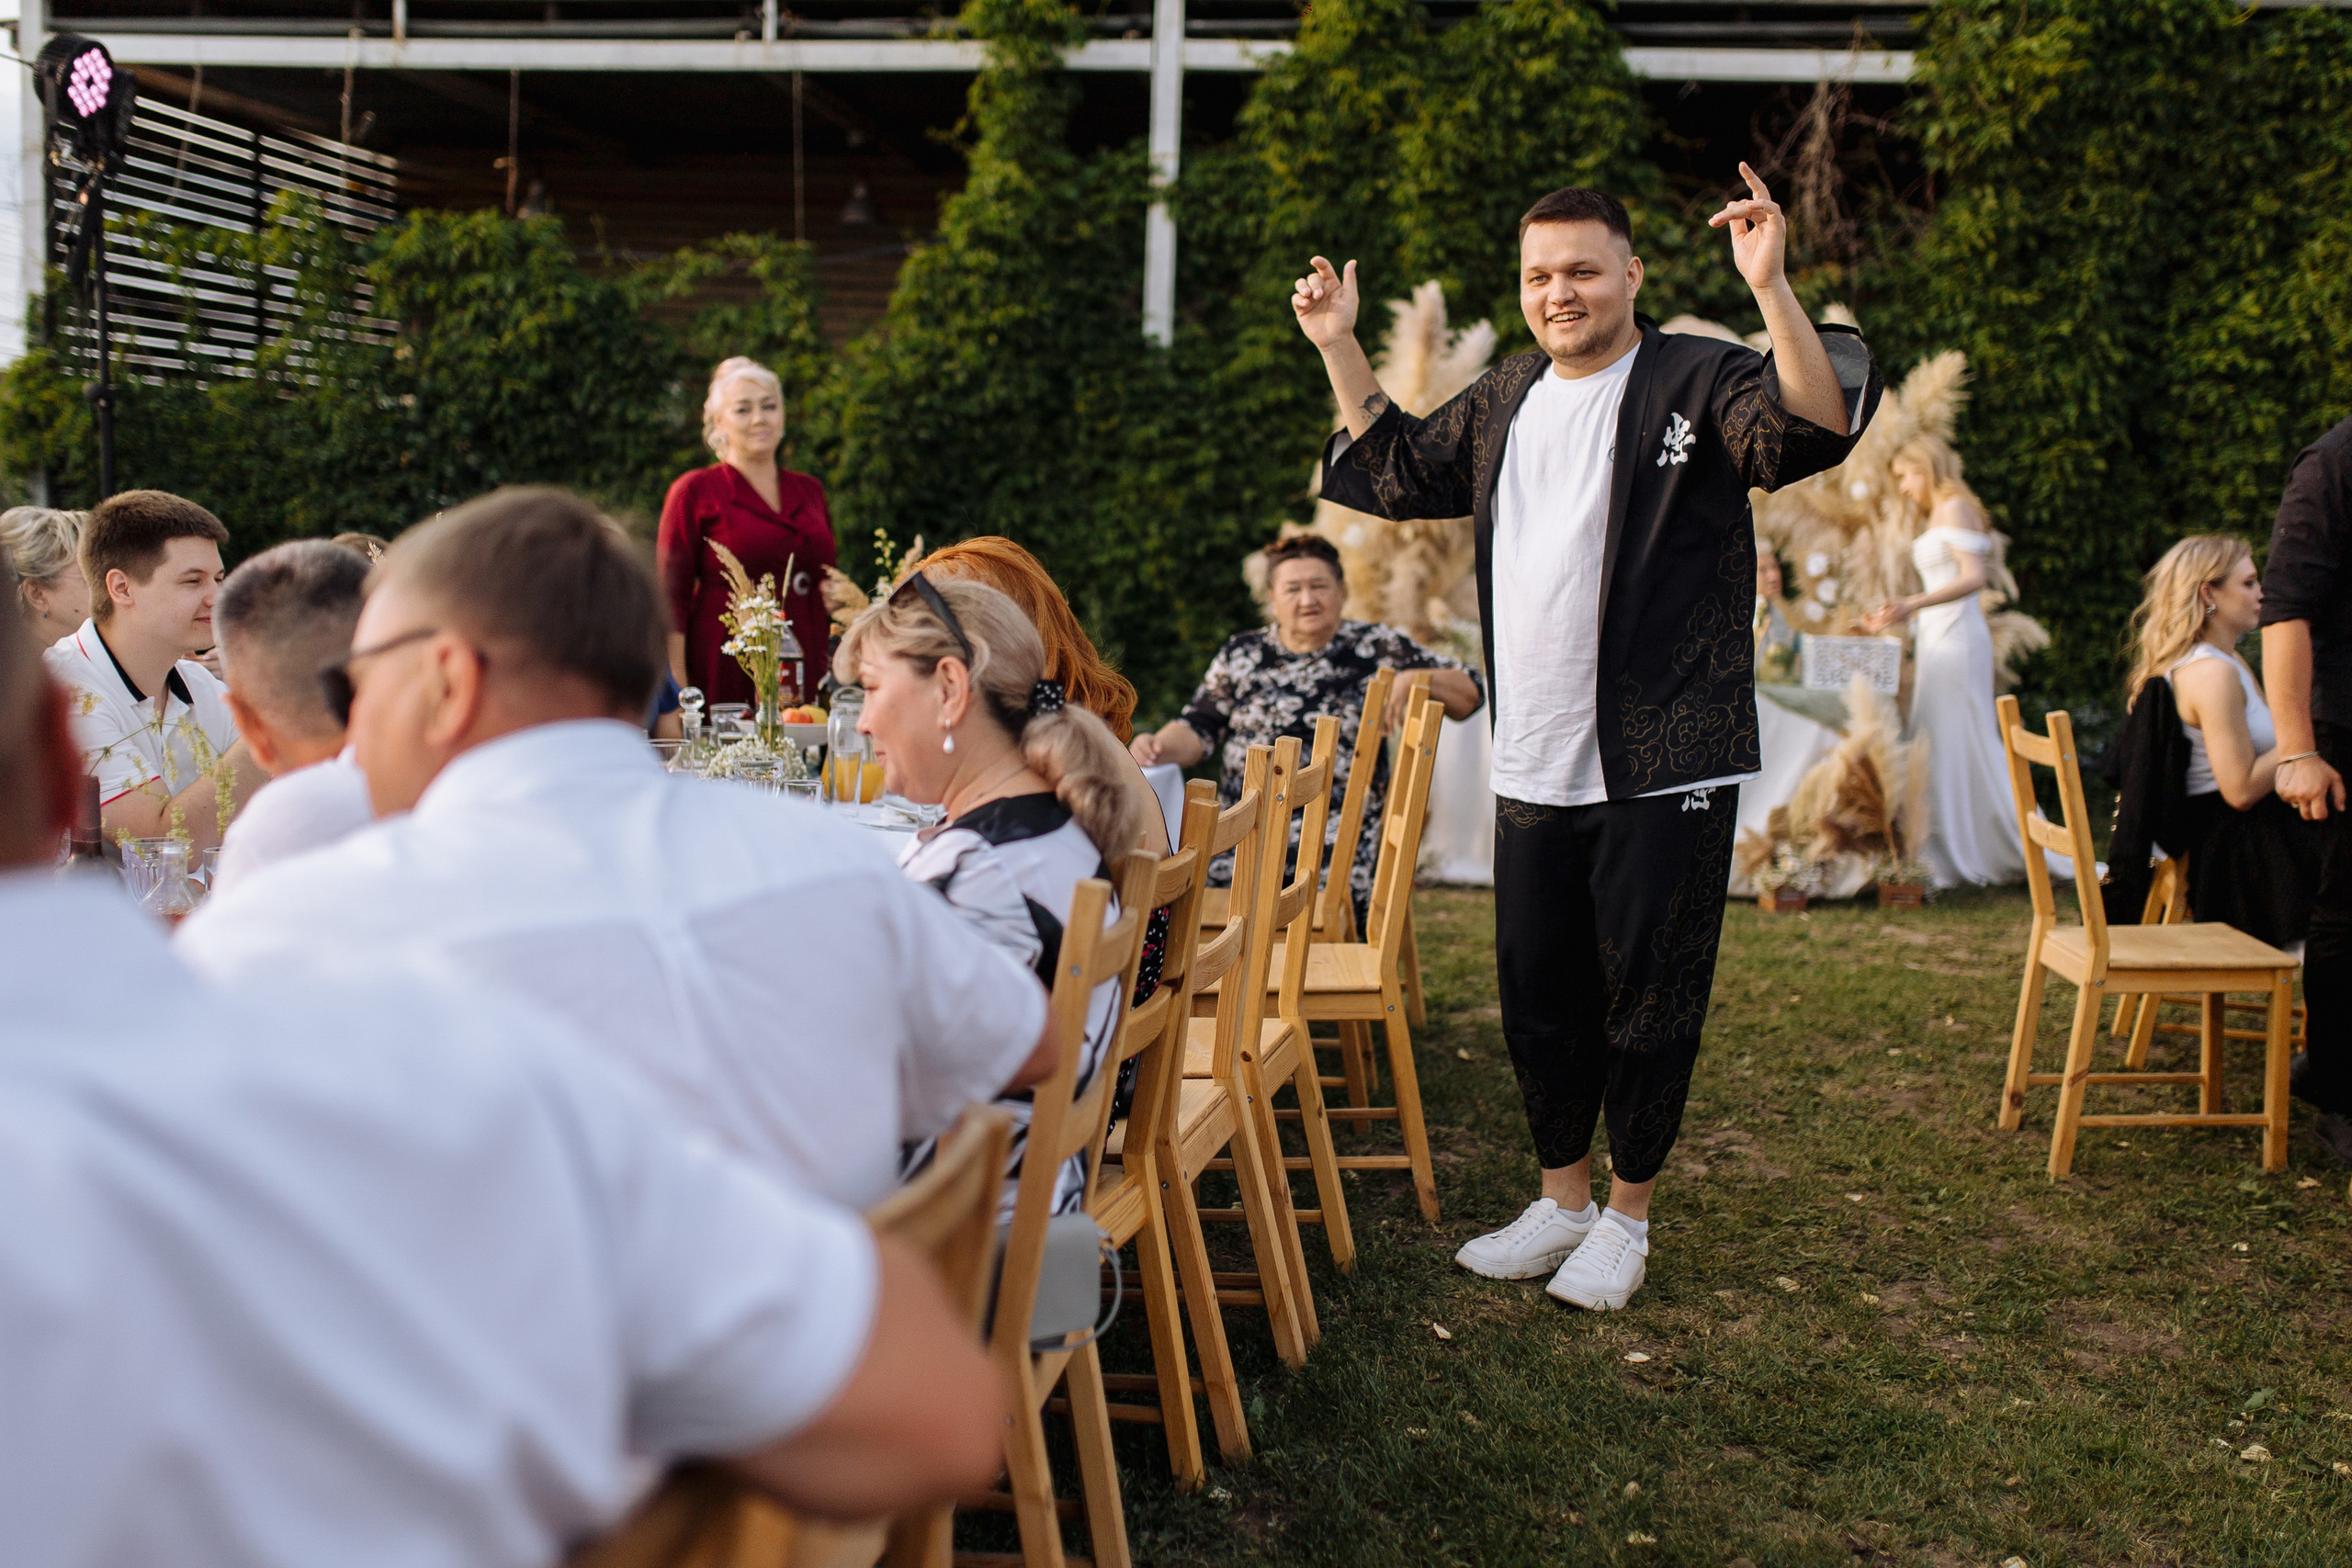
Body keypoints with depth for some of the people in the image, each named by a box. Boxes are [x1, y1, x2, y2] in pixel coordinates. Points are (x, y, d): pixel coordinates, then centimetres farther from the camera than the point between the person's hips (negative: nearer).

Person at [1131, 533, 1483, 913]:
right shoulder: (1241, 654, 15)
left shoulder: (1376, 647, 9)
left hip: (1341, 827, -2)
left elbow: (1469, 694, 9)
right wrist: (1159, 747, -11)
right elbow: (1197, 729, 11)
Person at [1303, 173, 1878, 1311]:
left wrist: (1770, 289, -37)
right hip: (1532, 769, 6)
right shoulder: (1504, 403, 13)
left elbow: (1817, 429, -26)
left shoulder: (1693, 382, -8)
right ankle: (1561, 1200, 31)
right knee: (1539, 996, 14)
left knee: (1649, 996, 4)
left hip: (1663, 769, -6)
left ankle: (1627, 1216, 22)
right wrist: (1338, 349, 22)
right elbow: (1398, 469, 28)